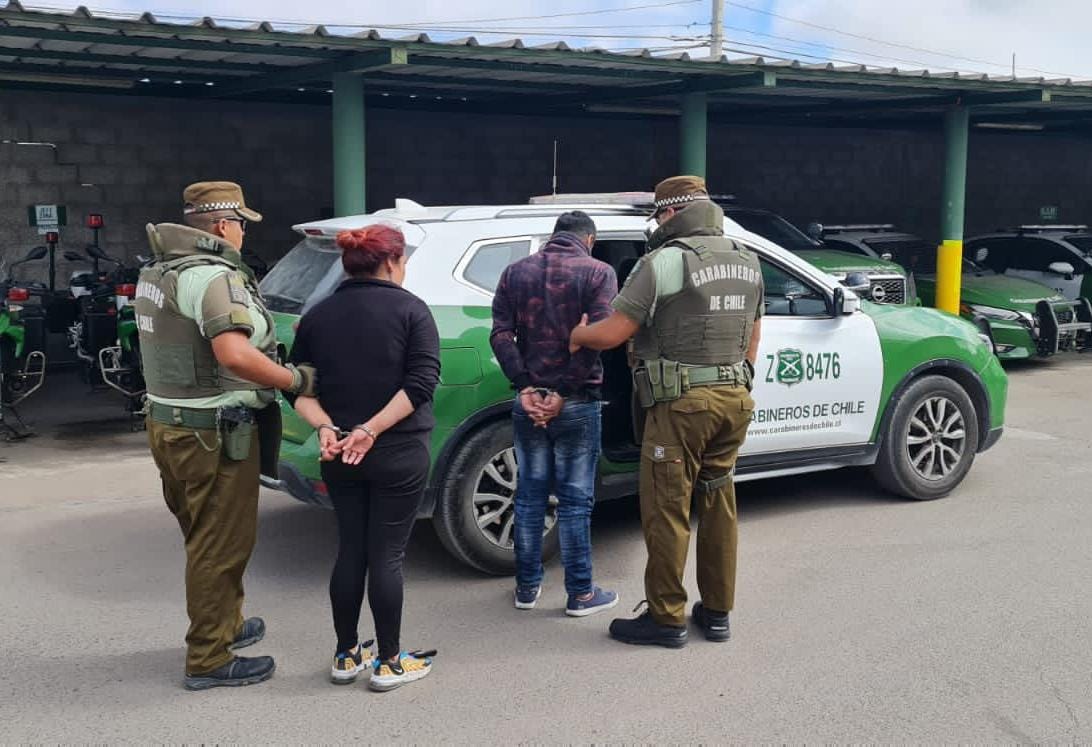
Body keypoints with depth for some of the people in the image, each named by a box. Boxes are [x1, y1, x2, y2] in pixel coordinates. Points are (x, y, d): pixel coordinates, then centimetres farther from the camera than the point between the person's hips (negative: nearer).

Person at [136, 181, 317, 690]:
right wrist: (297, 379, -22)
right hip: (214, 434, -10)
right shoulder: (211, 275, -19)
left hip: (168, 421, 10)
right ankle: (209, 660, 12)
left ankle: (225, 623, 40)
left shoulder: (158, 273, 12)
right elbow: (235, 356, -34)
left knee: (206, 538, 23)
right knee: (220, 546, 2)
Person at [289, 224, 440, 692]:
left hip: (338, 456, 4)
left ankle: (347, 657, 22)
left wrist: (326, 429, -12)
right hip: (399, 455, -4)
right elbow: (421, 382, -17)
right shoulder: (409, 309, -6)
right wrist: (371, 430, -18)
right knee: (387, 555, 3)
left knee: (350, 551, 14)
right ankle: (389, 663, 12)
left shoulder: (319, 315, 7)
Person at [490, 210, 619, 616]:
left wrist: (525, 388, -7)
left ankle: (527, 587, 22)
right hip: (578, 405, -3)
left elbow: (501, 333, -2)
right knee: (575, 501, 4)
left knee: (530, 496, 13)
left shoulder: (516, 272, 8)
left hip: (528, 402, 4)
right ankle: (580, 594, 13)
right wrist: (564, 393, -13)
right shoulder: (598, 273, -4)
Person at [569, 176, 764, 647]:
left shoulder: (665, 261, -13)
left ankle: (665, 618, 9)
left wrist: (575, 335, 6)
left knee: (666, 509, 2)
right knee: (718, 502, 15)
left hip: (682, 403, -8)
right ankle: (717, 611, 23)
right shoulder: (747, 261, 12)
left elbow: (612, 334, -13)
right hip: (734, 398, 8)